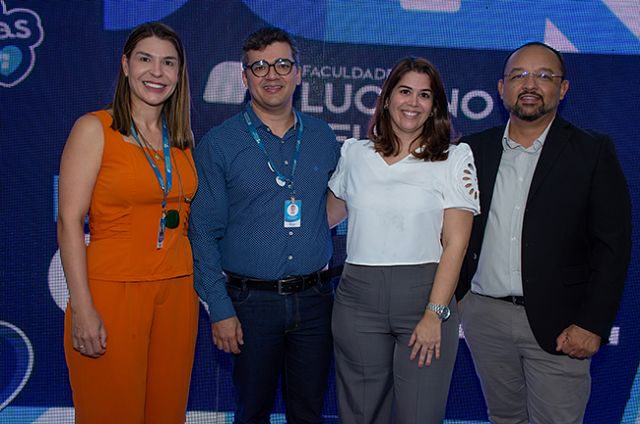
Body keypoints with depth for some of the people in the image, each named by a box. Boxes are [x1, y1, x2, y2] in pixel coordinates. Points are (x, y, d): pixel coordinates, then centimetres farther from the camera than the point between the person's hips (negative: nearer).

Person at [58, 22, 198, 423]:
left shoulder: (183, 137, 10)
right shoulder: (94, 128, -5)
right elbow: (69, 221, -9)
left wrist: (200, 285, 5)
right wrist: (81, 307, -16)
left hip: (177, 293, 5)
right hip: (113, 292, -4)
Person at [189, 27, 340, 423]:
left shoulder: (323, 138, 6)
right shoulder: (219, 144, -4)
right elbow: (204, 232, -5)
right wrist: (220, 309, -10)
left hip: (314, 299, 3)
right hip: (252, 300, -2)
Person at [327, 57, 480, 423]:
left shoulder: (455, 158, 0)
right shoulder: (354, 153, 8)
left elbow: (456, 243, -6)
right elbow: (329, 214, 22)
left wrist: (435, 313, -12)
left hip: (424, 296, -2)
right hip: (358, 299, 2)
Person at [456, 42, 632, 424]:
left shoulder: (593, 152, -2)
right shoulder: (474, 149, 7)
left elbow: (613, 246, -5)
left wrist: (592, 324, -11)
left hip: (557, 323, -3)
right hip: (483, 315, 3)